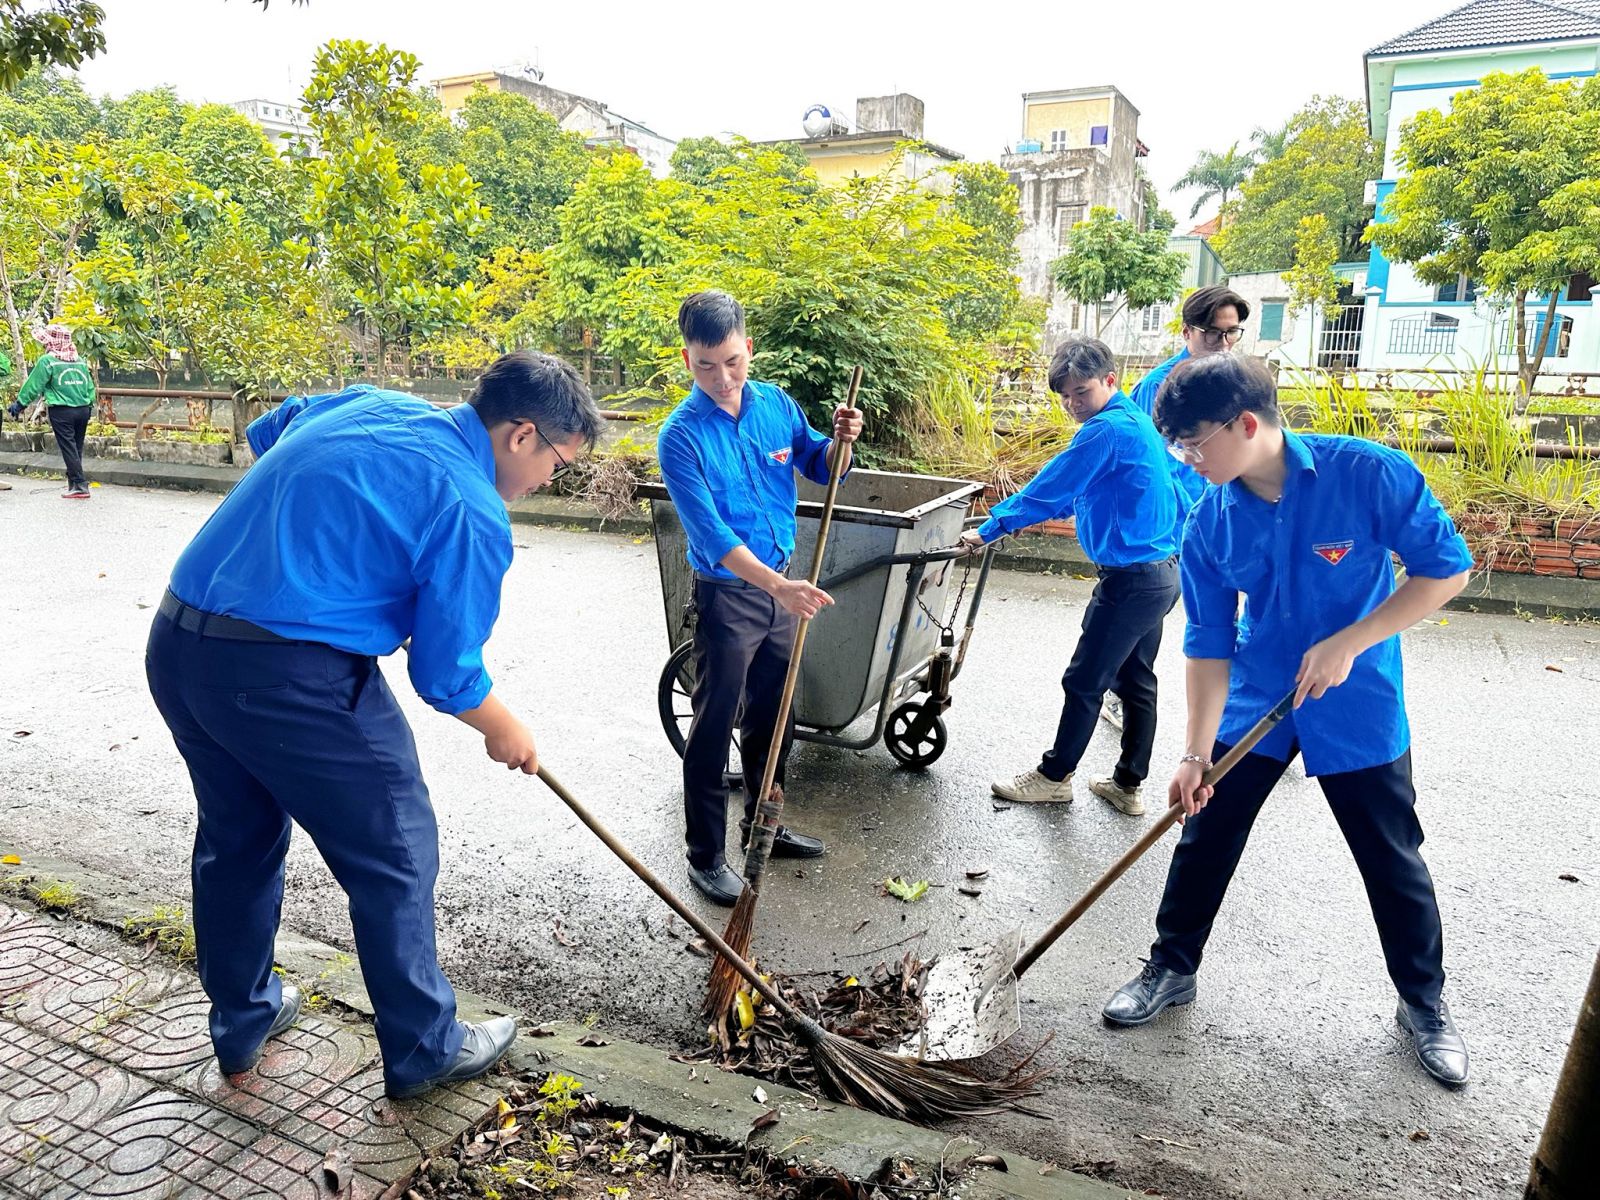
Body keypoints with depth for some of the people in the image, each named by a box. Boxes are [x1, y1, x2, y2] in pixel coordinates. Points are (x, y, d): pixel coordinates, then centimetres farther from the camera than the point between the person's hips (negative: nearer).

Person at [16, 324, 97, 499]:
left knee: (68, 448, -3)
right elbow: (90, 386, 15)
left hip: (61, 411, -5)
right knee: (77, 447, 13)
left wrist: (21, 402, 4)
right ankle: (74, 481, 19)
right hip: (83, 410, 5)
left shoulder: (47, 360, -7)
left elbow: (33, 385, -5)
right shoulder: (79, 361, 9)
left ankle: (80, 486, -8)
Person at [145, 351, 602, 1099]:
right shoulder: (473, 513, -13)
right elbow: (446, 674, -8)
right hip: (290, 679, -9)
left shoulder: (365, 405, 10)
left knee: (235, 840, 26)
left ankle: (241, 1023, 46)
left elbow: (264, 435, 29)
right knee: (395, 859, 9)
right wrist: (504, 733, 11)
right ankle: (424, 1050, 27)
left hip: (175, 645, 9)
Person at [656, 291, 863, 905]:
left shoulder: (776, 404, -1)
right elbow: (710, 533, -25)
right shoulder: (681, 436, -17)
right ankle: (705, 854, 18)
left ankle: (761, 822, 37)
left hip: (781, 586, 6)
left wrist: (839, 441, -10)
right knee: (714, 727, 3)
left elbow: (820, 469, 12)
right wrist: (777, 585, -36)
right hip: (726, 594, -6)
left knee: (773, 715, 18)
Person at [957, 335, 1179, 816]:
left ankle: (1054, 777, 18)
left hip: (1130, 579, -10)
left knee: (1084, 682, 3)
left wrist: (989, 530, -8)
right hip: (1160, 573, 10)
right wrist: (1027, 515, 20)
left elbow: (1049, 488, -17)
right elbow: (1081, 491, 24)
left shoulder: (1106, 429, -18)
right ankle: (1128, 785, 25)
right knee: (1136, 681, 15)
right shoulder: (1135, 421, 14)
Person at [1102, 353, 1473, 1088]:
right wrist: (1197, 751, -12)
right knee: (1203, 840, 8)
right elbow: (1208, 643, -8)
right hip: (1254, 702, 3)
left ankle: (1424, 1005, 35)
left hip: (1359, 707, -2)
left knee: (1393, 861, 11)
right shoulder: (1209, 523, -12)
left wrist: (1347, 644, -23)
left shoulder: (1368, 474, -22)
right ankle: (1171, 969, 29)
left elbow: (1447, 568, -15)